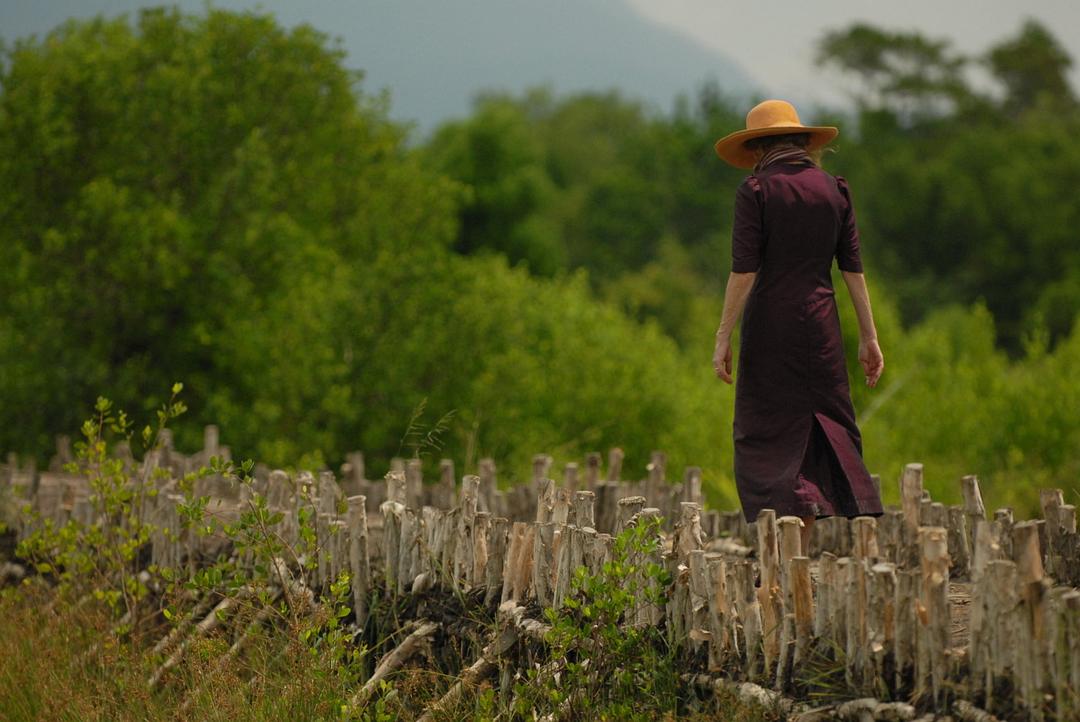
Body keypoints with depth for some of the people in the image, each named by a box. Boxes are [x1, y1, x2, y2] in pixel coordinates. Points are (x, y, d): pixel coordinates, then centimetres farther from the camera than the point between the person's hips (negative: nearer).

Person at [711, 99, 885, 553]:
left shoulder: (756, 190, -6)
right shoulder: (833, 189, 6)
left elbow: (744, 270, -11)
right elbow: (853, 267, 6)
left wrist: (723, 337, -8)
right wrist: (869, 337, 10)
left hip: (770, 325, -4)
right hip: (820, 325, 4)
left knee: (766, 437, 1)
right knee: (825, 428, 11)